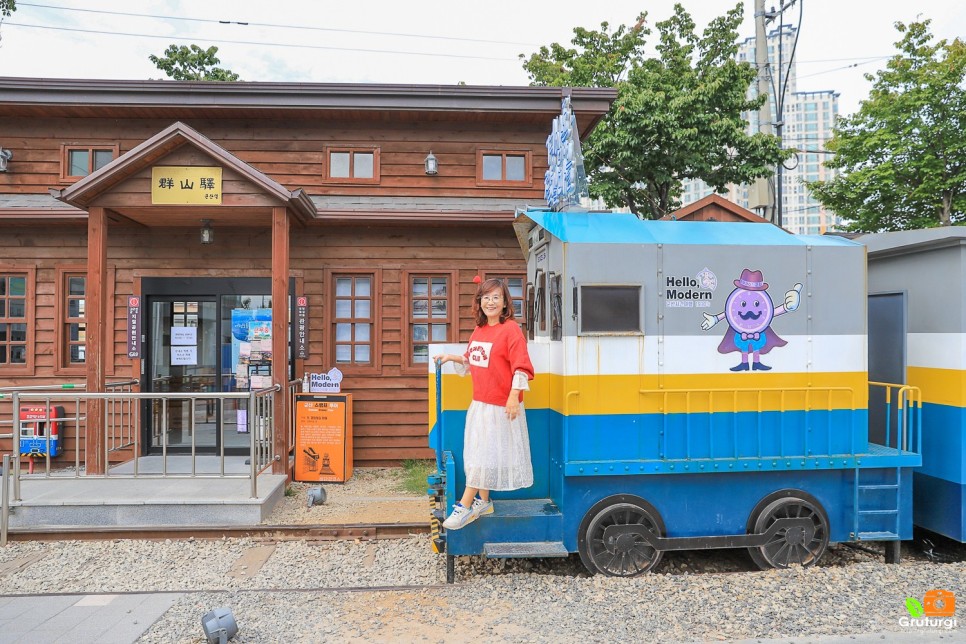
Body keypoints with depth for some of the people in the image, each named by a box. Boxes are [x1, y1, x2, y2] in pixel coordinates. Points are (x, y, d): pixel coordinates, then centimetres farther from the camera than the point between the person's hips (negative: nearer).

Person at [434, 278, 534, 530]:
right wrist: (452, 358, 9)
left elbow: (521, 367, -18)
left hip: (500, 405, -8)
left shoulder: (510, 329, -12)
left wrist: (514, 397, -25)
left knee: (483, 455, -2)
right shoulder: (478, 331, 11)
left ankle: (465, 506, 5)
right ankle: (483, 502, 26)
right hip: (479, 403, 8)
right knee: (477, 454, 13)